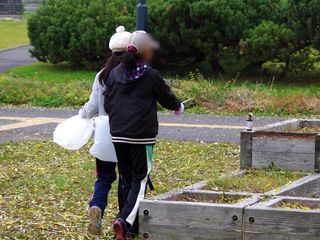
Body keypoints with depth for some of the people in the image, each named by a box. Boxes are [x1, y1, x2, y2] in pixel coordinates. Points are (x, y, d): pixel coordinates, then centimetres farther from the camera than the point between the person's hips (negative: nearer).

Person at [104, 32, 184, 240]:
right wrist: (178, 107, 28)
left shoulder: (115, 73, 7)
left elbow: (107, 104, 11)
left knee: (126, 179, 13)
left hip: (118, 135, 5)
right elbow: (167, 98, 6)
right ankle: (125, 221, -18)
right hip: (141, 135, -5)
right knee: (140, 179, 0)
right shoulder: (151, 75, -7)